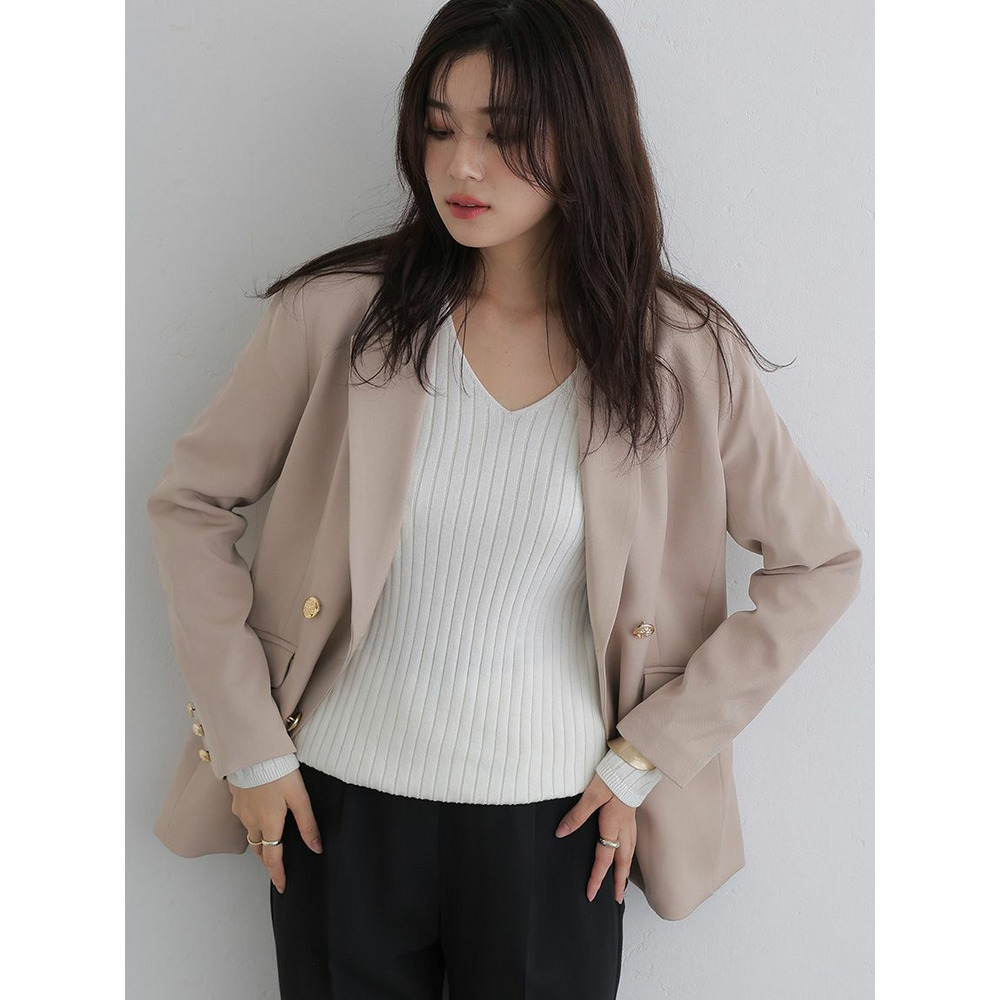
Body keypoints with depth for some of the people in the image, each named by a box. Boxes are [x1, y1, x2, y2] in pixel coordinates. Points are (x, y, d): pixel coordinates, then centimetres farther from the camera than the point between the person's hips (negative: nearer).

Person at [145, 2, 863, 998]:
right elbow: (189, 504, -1)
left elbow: (819, 564, -1)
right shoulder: (339, 310, -10)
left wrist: (648, 755, -3)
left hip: (550, 821, 0)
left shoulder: (681, 352, -9)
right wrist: (248, 745, -3)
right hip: (342, 803, 1)